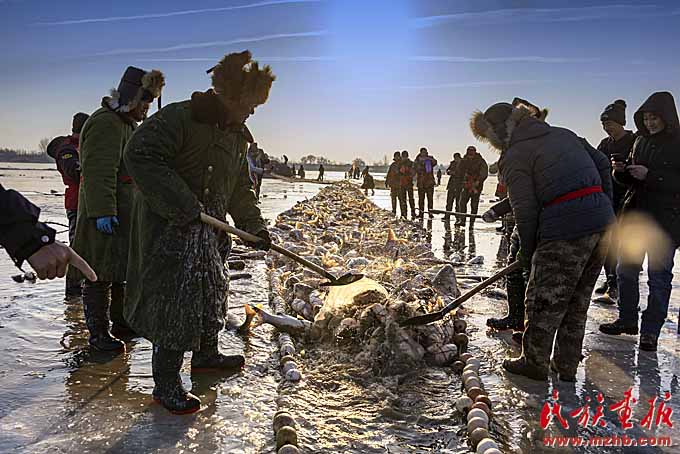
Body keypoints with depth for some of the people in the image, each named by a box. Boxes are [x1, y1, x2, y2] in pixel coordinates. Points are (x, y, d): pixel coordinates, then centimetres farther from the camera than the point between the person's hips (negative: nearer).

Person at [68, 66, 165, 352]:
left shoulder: (128, 124, 20)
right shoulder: (105, 123, -14)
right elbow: (98, 172, -23)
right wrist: (102, 211, -28)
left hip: (126, 214, 11)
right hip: (104, 215, -11)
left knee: (121, 271, 17)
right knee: (100, 274, -2)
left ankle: (121, 323, 29)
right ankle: (98, 332, 7)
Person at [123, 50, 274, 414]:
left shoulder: (236, 136, 12)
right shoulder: (179, 118, -16)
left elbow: (241, 189, 19)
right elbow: (140, 156, -27)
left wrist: (254, 226, 8)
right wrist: (183, 205, -30)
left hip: (207, 228, 9)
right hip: (167, 227, -9)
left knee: (213, 291, 19)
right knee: (176, 299, -6)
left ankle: (206, 354, 42)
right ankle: (166, 383, 9)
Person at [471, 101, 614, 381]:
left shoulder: (514, 158, -4)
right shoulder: (562, 133, 19)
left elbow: (525, 210, -9)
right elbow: (602, 164, 17)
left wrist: (527, 252, 3)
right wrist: (604, 207, 19)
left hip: (565, 229, -8)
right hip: (602, 223, 8)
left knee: (544, 299, 9)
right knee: (577, 299, 18)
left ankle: (534, 363, 23)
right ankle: (567, 366, 29)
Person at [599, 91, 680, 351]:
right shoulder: (641, 141, 10)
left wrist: (650, 175, -22)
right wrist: (621, 171, -3)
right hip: (635, 214, 6)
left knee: (659, 276, 1)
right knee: (626, 270, 12)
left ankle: (651, 330, 10)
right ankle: (627, 320, 27)